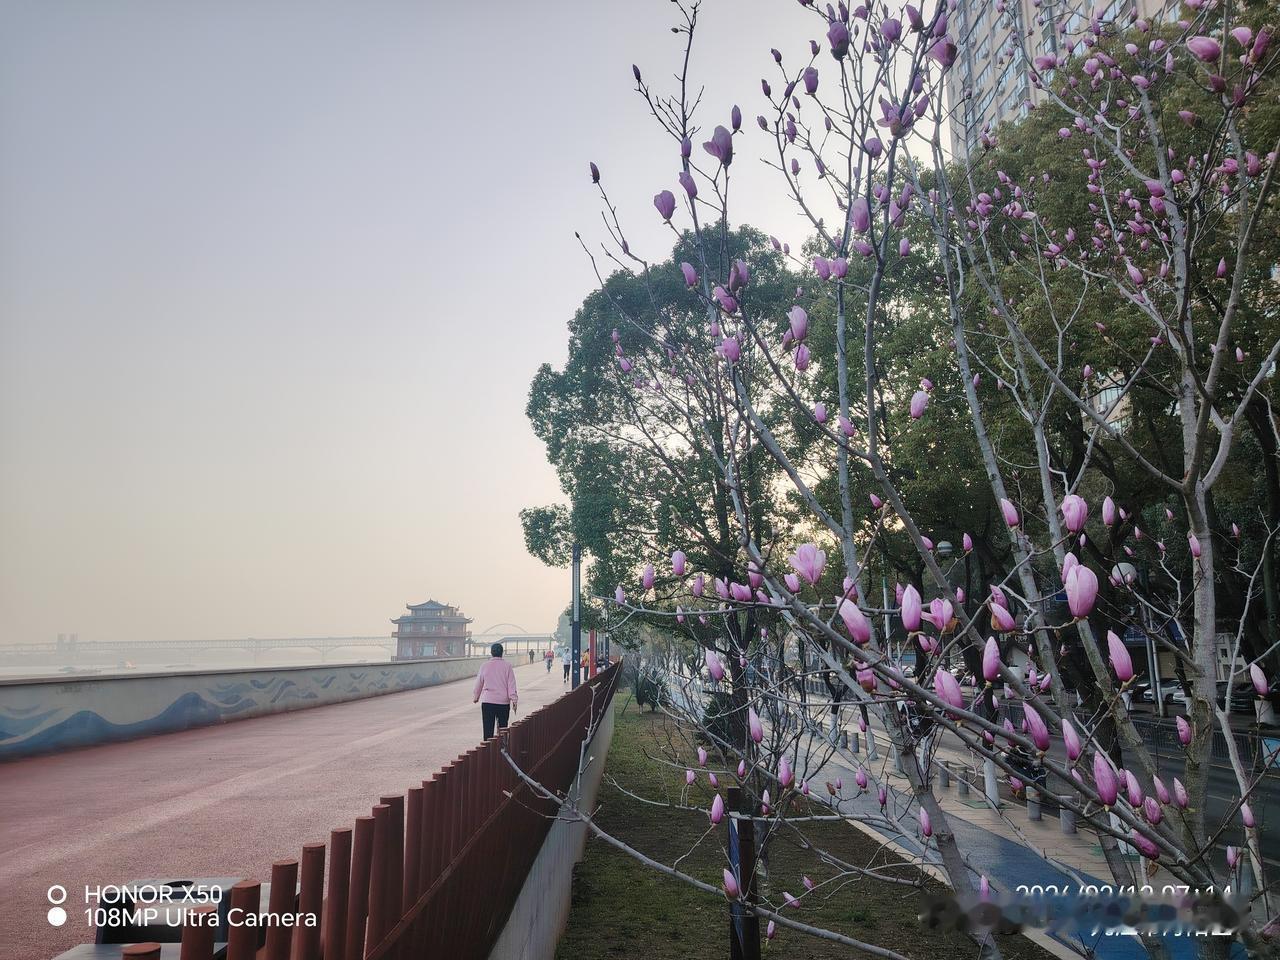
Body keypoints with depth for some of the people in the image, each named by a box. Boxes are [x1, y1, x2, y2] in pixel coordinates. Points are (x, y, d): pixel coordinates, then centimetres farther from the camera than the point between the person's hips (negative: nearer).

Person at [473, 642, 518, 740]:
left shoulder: (485, 665, 1)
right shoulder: (507, 666, -3)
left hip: (487, 701, 0)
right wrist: (514, 699, -2)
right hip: (503, 702, 0)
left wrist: (476, 697, 24)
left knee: (488, 728, 1)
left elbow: (479, 683, 10)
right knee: (502, 728, 11)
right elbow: (511, 684, -5)